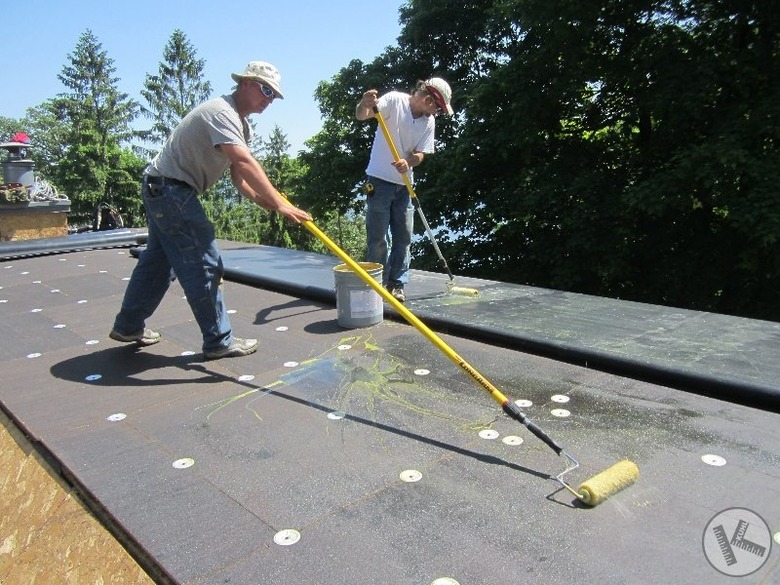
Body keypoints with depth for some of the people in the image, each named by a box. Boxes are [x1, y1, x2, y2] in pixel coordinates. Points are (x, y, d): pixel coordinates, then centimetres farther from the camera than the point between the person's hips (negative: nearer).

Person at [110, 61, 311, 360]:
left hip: (160, 190, 11)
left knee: (159, 260, 19)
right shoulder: (221, 113, -19)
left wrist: (271, 204, -9)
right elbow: (245, 164, -35)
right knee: (203, 265, -7)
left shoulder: (240, 123, 13)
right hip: (171, 190, -11)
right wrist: (280, 204, -41)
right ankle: (219, 341, 2)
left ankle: (128, 326, 33)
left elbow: (239, 177, 6)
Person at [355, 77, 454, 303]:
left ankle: (396, 284, 18)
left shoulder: (429, 122, 5)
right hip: (380, 181, -6)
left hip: (404, 184, 6)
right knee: (378, 237, -1)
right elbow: (361, 116, -22)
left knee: (404, 237, 8)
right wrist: (364, 104, -46)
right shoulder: (394, 100, -11)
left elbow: (420, 154, 1)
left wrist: (408, 163, -22)